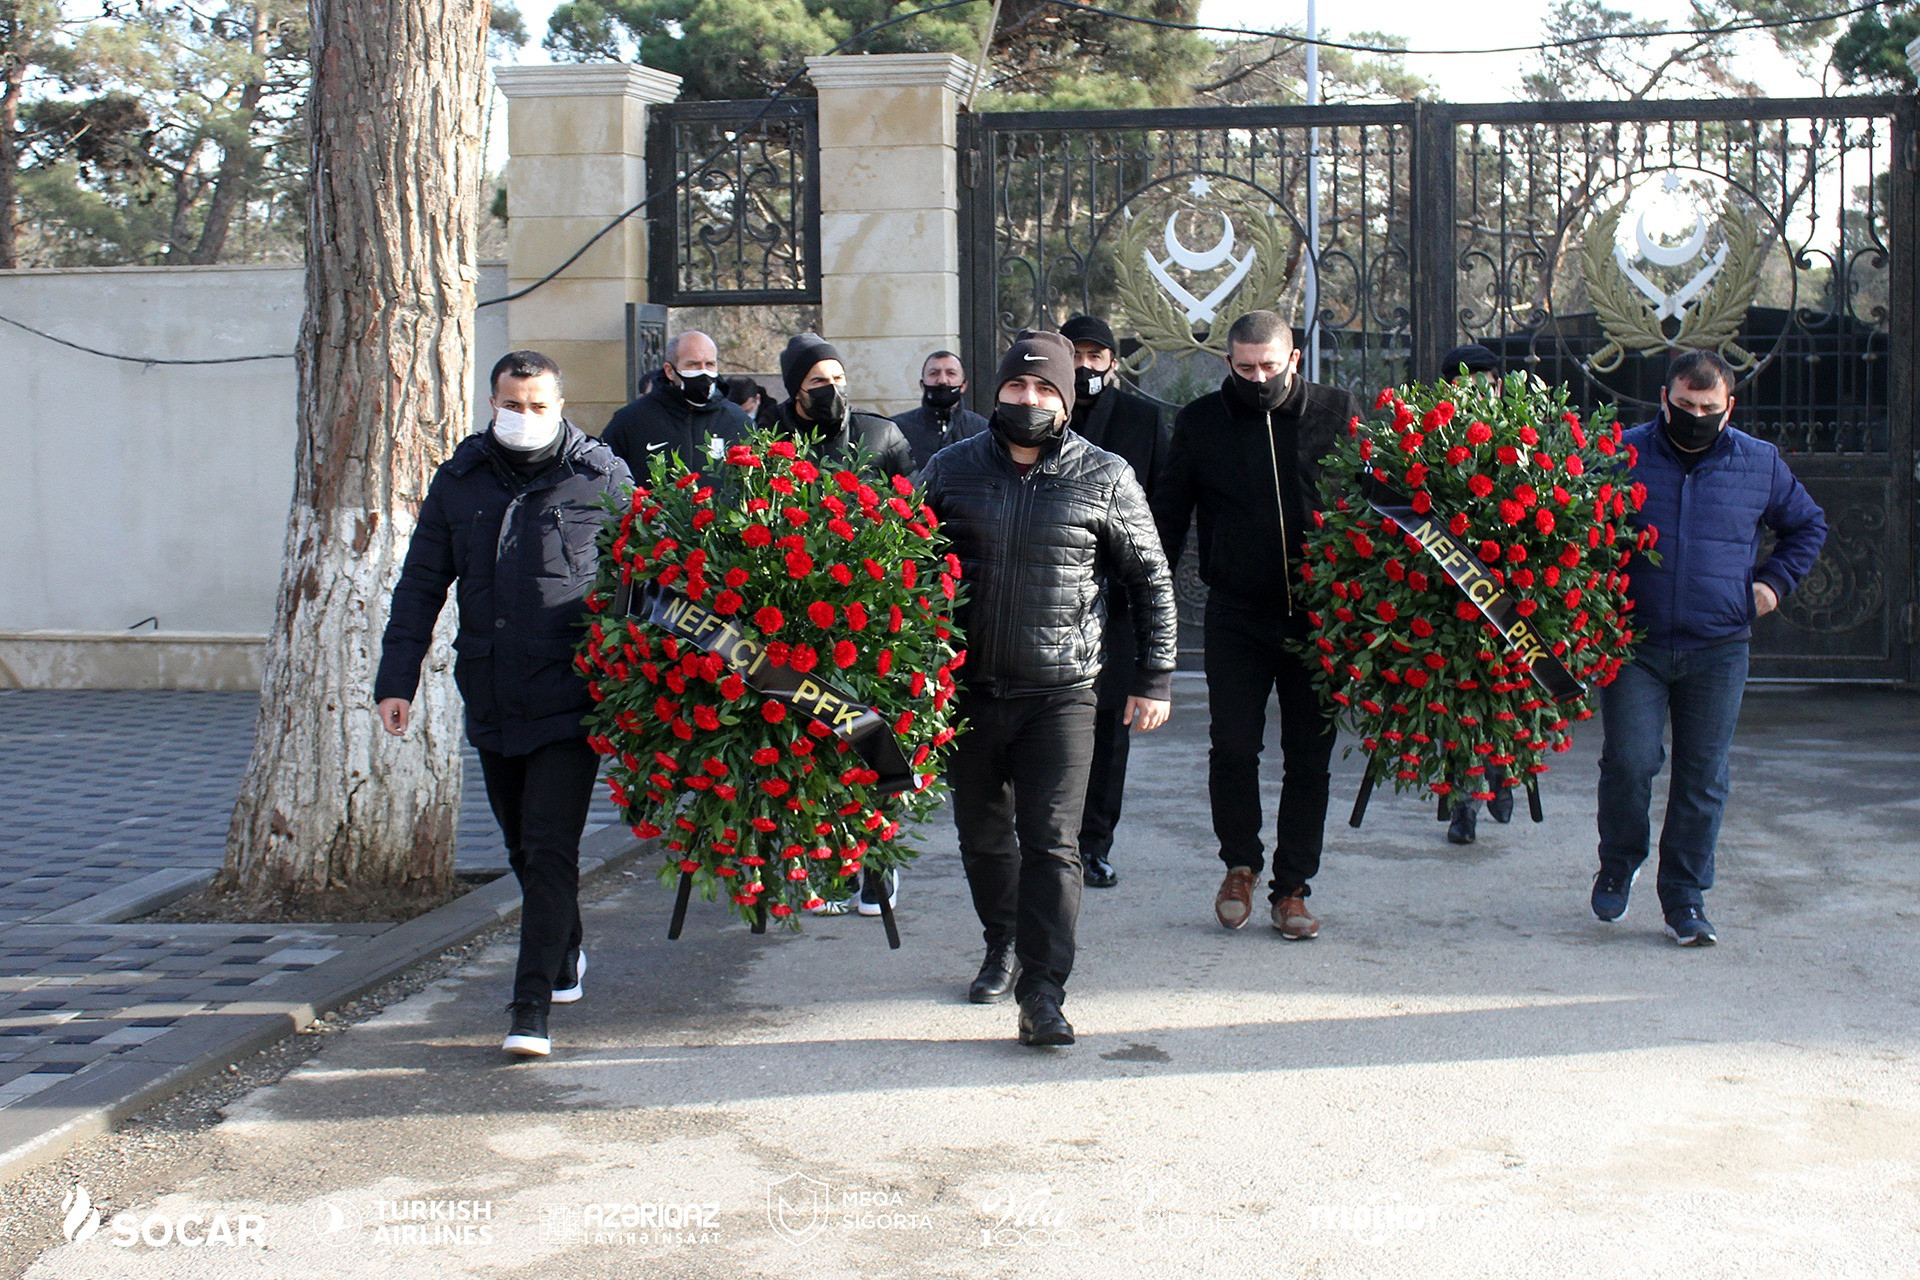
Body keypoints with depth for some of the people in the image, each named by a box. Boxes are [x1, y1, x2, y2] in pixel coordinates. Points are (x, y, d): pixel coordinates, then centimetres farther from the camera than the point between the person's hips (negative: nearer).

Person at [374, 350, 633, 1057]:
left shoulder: (603, 478, -2)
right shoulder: (460, 480, 7)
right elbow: (420, 583, 10)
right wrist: (397, 678, 3)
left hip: (572, 701, -4)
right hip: (491, 702, 5)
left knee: (550, 851, -9)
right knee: (523, 850, 17)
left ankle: (532, 1004, -6)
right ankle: (565, 960, 38)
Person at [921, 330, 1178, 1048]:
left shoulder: (1104, 477, -1)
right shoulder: (951, 470, 3)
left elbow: (1150, 580, 5)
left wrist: (1154, 680, 2)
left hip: (1060, 693, -3)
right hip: (968, 688, 3)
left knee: (1052, 842, -8)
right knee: (982, 837, 15)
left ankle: (1041, 994, -5)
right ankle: (1004, 949, 36)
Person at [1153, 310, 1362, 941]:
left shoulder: (1337, 412, 2)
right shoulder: (1201, 422, 4)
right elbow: (1169, 515, 7)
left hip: (1320, 614, 0)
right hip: (1236, 616, 0)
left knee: (1309, 756, 6)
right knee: (1232, 746, -4)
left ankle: (1292, 888, 19)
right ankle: (1239, 864, 20)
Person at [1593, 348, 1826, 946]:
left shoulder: (1761, 463, 7)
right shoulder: (1622, 454, 1)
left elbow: (1808, 525, 24)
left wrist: (1774, 581, 10)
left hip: (1718, 650, 2)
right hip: (1634, 644, -1)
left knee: (1703, 777, 3)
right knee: (1627, 763, -8)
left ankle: (1685, 898, 13)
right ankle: (1618, 865, 19)